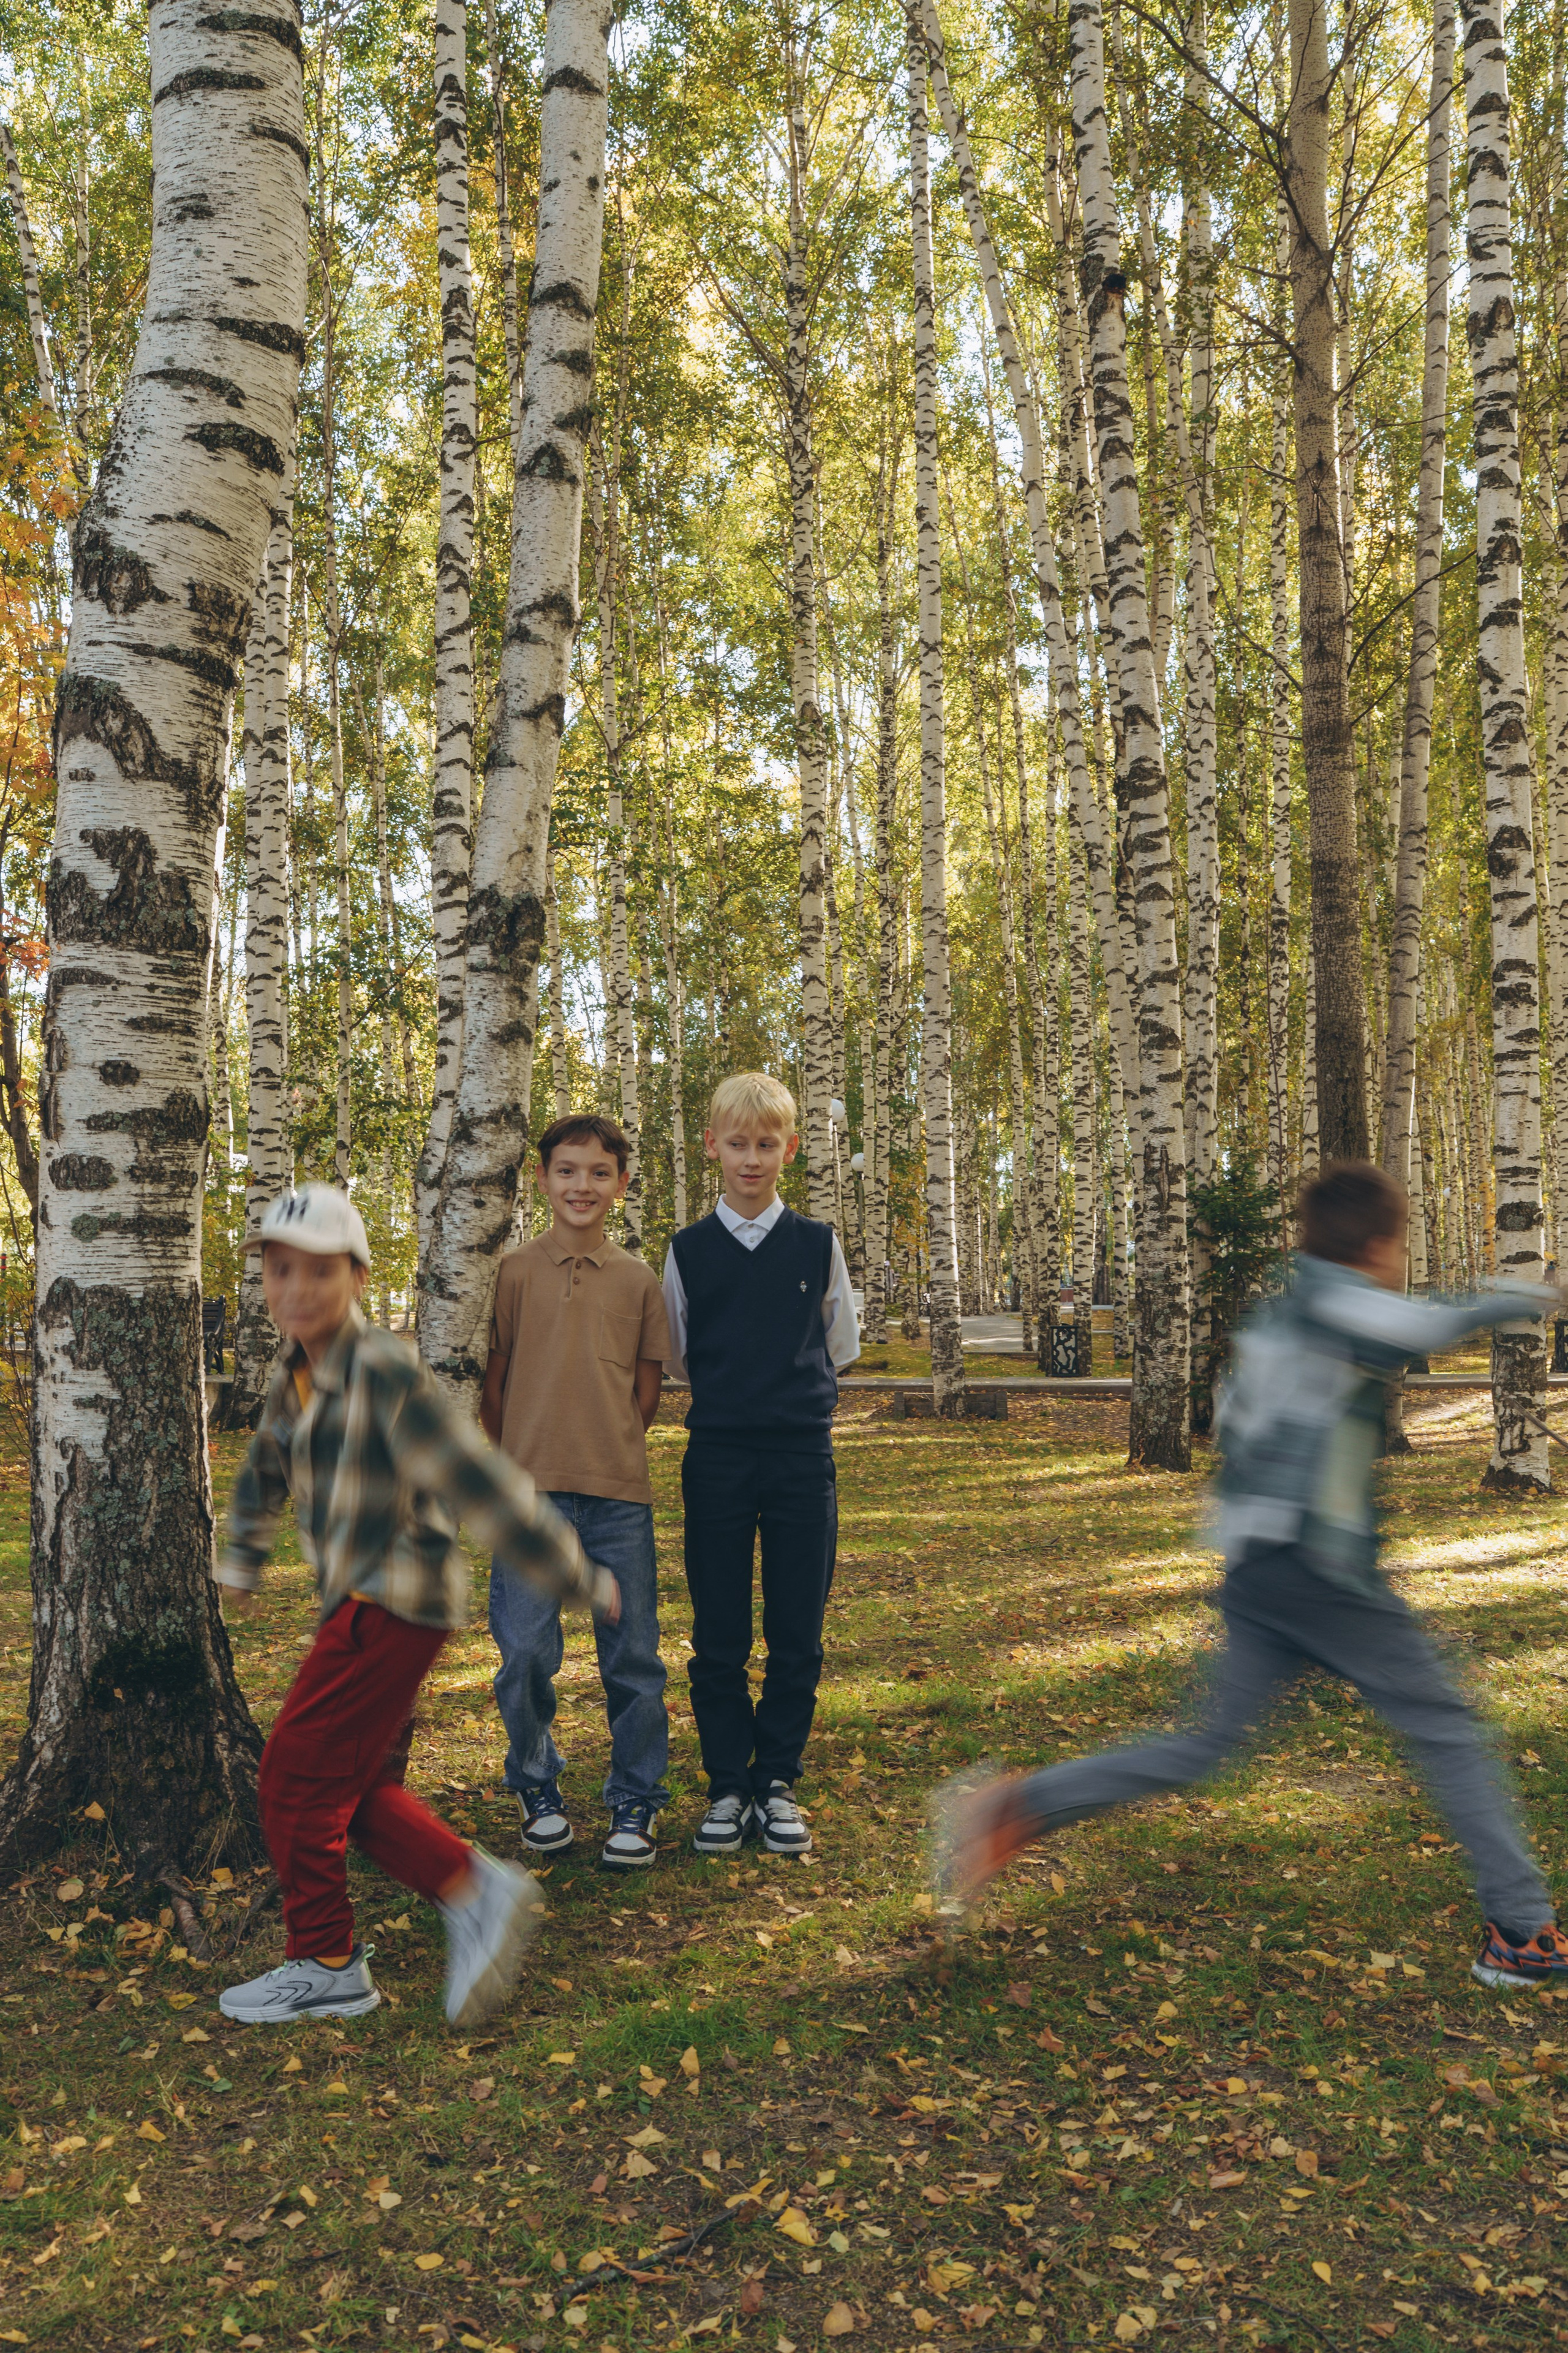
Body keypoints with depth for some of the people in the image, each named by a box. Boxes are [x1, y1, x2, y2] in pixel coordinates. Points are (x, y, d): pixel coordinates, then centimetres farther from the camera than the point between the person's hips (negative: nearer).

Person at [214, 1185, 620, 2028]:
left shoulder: (384, 1374, -19)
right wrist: (240, 1564, 42)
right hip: (362, 1606, 9)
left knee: (295, 1780, 0)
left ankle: (326, 1967, 16)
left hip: (391, 1604, -9)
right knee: (358, 1791, 11)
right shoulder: (295, 1376, 9)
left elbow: (478, 1482, -20)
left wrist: (579, 1580, -18)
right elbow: (264, 1473, 28)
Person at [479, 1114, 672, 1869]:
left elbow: (648, 1392, 13)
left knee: (632, 1655, 4)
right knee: (525, 1653, -2)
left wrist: (606, 1453, 8)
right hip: (531, 1494, -1)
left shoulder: (640, 1281, 7)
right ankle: (537, 1791, 22)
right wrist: (523, 1465, 9)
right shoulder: (515, 1271, 3)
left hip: (619, 1494, 1)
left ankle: (635, 1804, 20)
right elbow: (493, 1388, 7)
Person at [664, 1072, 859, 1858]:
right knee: (719, 1639, 5)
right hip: (717, 1460, 0)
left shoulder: (818, 1245, 3)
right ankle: (727, 1786, 18)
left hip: (803, 1458, 0)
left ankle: (776, 1780, 19)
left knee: (797, 1637, 5)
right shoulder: (688, 1249, 3)